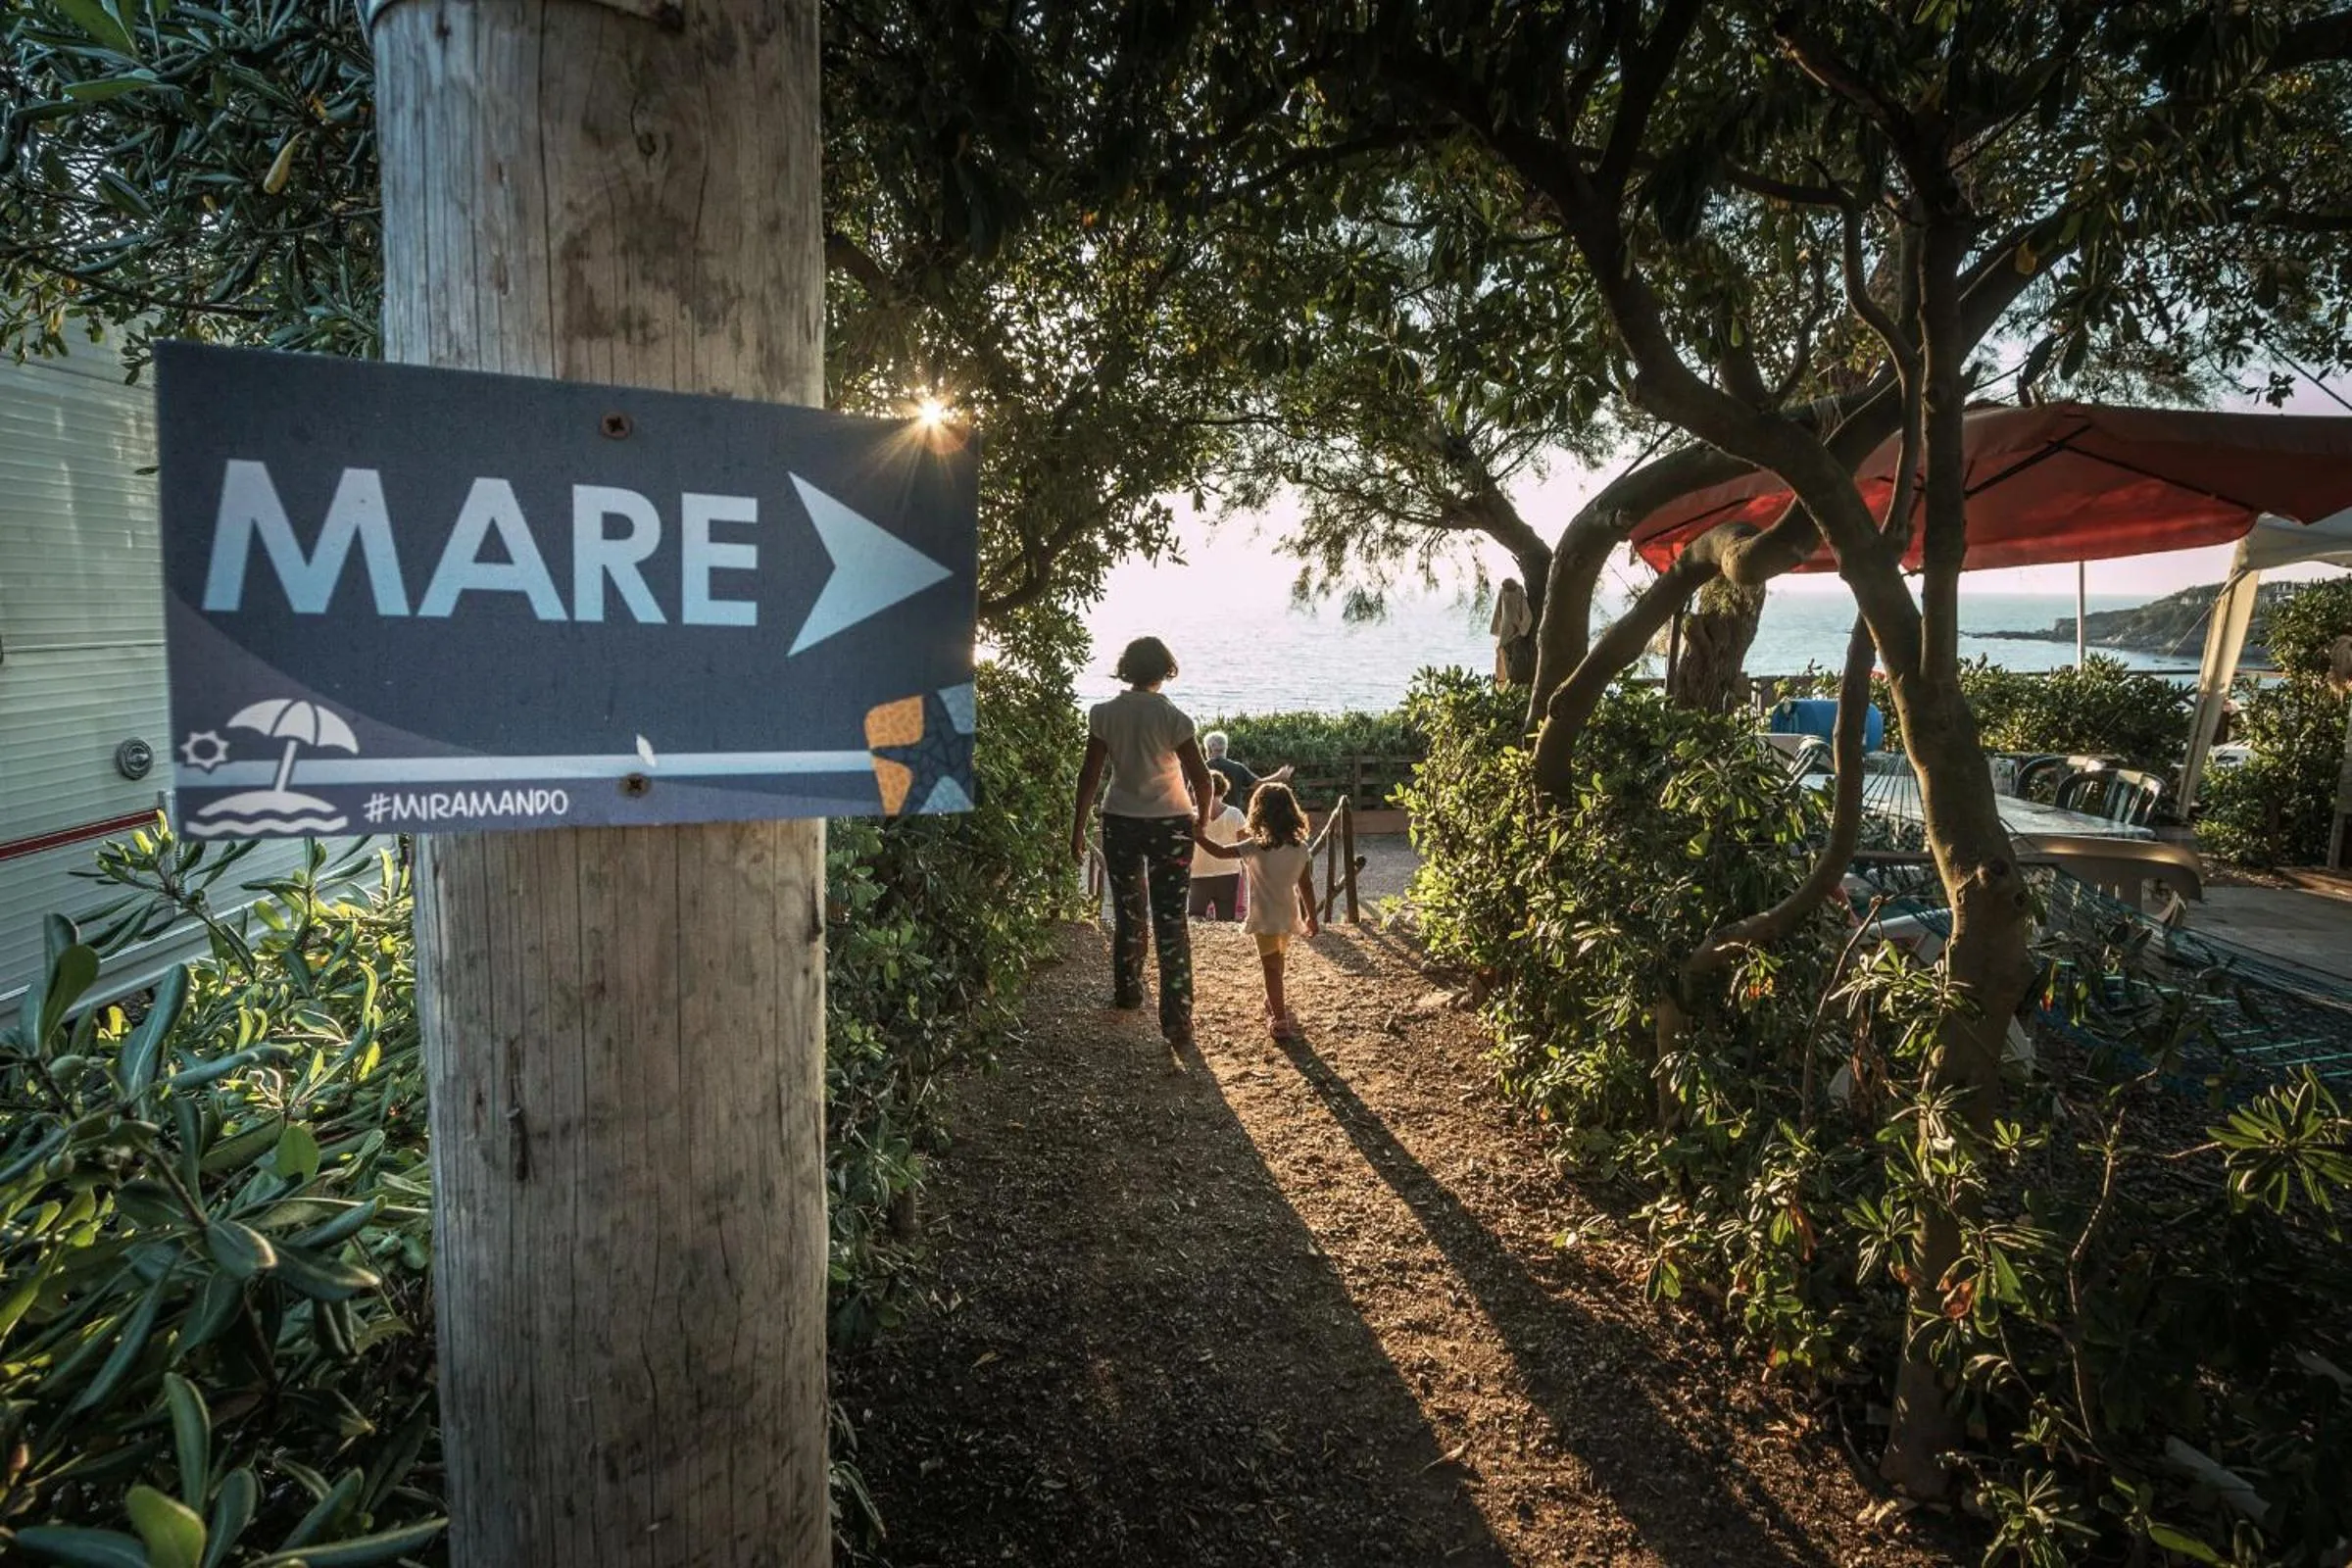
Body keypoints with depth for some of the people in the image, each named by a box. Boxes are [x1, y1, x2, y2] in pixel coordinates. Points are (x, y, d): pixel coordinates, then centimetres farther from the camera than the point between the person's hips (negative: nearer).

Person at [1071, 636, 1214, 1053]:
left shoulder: (1103, 714, -5)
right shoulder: (1172, 717, -11)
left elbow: (1090, 775, -3)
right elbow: (1202, 778, -9)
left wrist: (1078, 828, 5)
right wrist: (1202, 818, 8)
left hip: (1121, 823, 2)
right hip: (1171, 825, -2)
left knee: (1128, 913, 19)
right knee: (1171, 920, 1)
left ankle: (1127, 994, 35)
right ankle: (1177, 1022, 0)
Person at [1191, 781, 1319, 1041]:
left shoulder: (1255, 847, -18)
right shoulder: (1301, 848, -6)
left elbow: (1220, 852, -12)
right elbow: (1306, 886, 0)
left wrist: (1199, 837, 2)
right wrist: (1311, 916, 11)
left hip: (1266, 919, -5)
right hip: (1289, 917, 5)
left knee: (1271, 967, 4)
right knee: (1276, 964, 25)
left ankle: (1280, 1020, 5)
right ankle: (1274, 1004, 45)